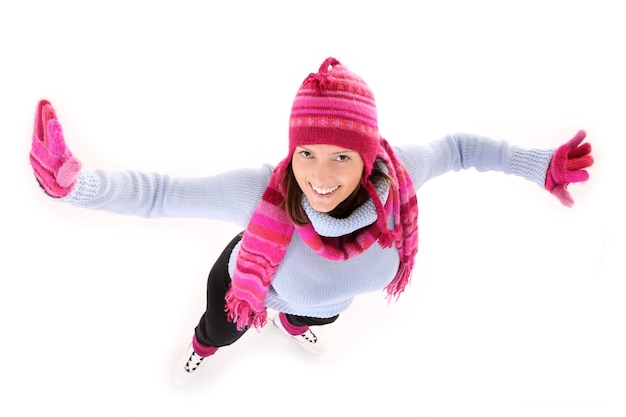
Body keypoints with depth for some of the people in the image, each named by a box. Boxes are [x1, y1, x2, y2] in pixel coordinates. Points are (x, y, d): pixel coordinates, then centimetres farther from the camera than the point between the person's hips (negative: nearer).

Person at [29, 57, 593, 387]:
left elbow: (458, 147, -22)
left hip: (324, 296, 3)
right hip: (249, 283, -2)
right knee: (221, 329, 33)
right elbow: (161, 193, -42)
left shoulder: (396, 176, -41)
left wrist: (544, 168, -19)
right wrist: (74, 182, -55)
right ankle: (203, 348, 74)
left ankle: (295, 325, 82)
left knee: (316, 314, 42)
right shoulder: (263, 191, -48)